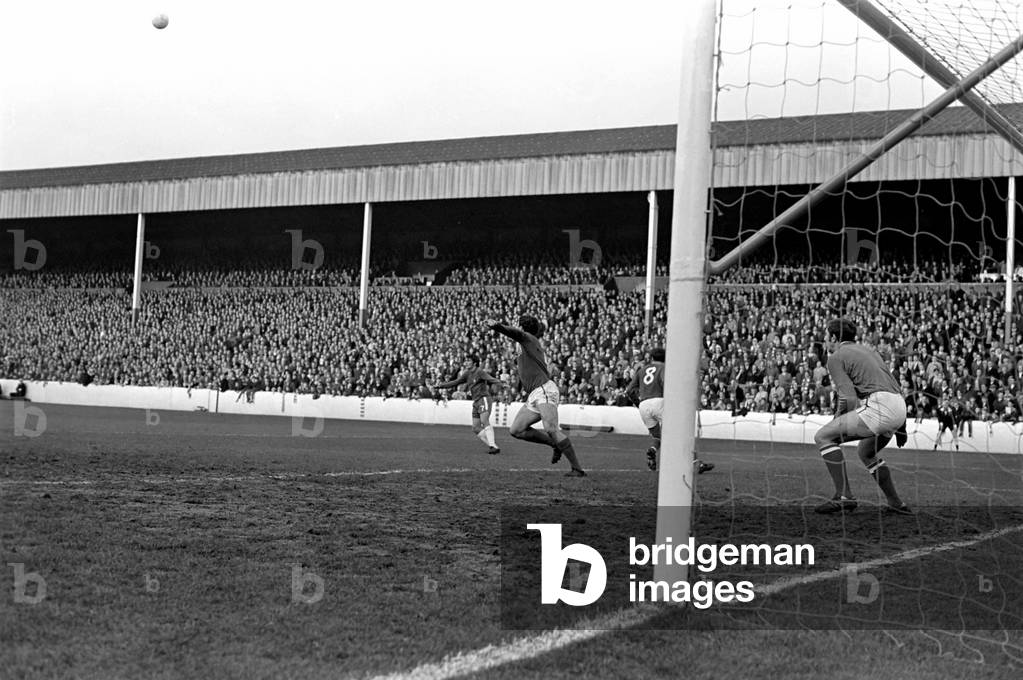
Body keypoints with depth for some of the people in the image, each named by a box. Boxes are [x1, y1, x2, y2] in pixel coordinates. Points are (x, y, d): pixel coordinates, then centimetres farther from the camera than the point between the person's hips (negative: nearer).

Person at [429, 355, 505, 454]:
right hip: (476, 403, 8)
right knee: (476, 428, 0)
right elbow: (454, 383, 22)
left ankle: (493, 446, -31)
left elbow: (490, 379, -25)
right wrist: (437, 387, 21)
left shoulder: (479, 371, -8)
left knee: (484, 421, -24)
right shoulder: (467, 374, 15)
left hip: (484, 399, -8)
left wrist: (501, 384, -45)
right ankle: (492, 445, 2)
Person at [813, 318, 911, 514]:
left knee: (823, 437, -3)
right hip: (899, 408, 9)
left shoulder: (836, 358, 4)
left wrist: (838, 422, 7)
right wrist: (901, 427, 30)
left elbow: (849, 398, -8)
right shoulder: (868, 350, 29)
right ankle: (896, 504, 27)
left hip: (879, 405, -9)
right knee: (866, 453, 31)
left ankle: (844, 496, -12)